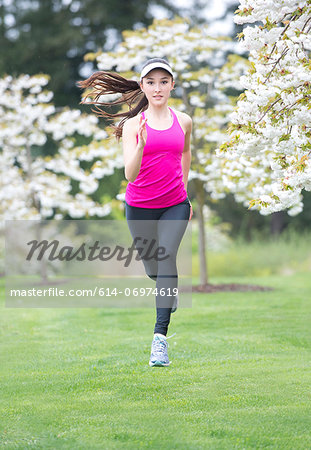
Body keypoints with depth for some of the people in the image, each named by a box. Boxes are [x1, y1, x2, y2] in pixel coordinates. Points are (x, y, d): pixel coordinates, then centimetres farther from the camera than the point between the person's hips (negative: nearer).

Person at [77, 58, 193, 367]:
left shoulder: (183, 121, 0)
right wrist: (141, 145, -35)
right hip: (140, 207, 0)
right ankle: (169, 290, 53)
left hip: (174, 205, 0)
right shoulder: (133, 124, -8)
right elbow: (130, 174, -18)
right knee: (152, 267, 13)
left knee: (166, 256, -21)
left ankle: (160, 336, -24)